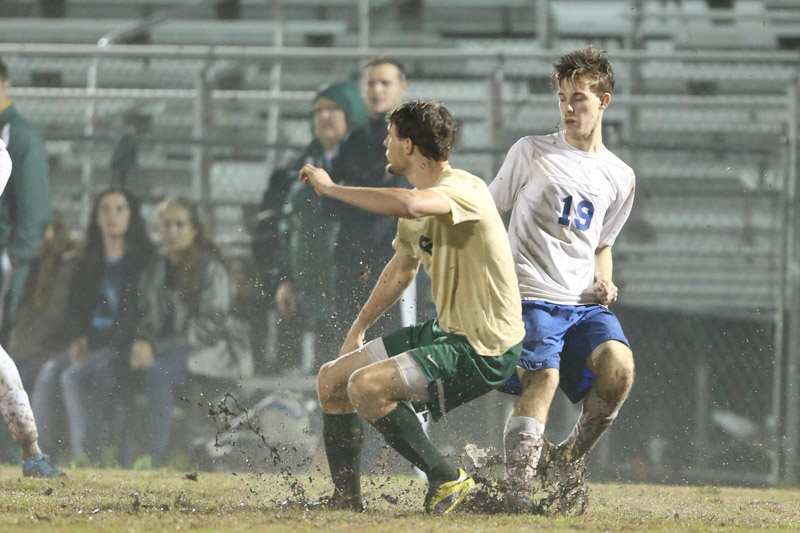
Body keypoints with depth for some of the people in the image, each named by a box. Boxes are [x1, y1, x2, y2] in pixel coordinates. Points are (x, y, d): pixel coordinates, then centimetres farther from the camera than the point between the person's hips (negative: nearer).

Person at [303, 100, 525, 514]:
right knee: (332, 379, 10)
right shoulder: (420, 201, 10)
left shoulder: (463, 189, -20)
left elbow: (408, 204, -42)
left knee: (366, 386, -25)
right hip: (444, 332, 10)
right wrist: (357, 330, 33)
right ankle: (345, 501, 19)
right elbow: (401, 270, 27)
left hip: (485, 348, -10)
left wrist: (330, 188, -30)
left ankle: (446, 479, -12)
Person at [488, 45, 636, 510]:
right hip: (532, 297, -3)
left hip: (586, 303, 3)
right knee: (542, 379, -26)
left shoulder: (620, 178, 15)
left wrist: (604, 282, 8)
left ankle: (569, 459, -3)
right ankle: (518, 485, -17)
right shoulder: (531, 153, 6)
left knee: (618, 365, -23)